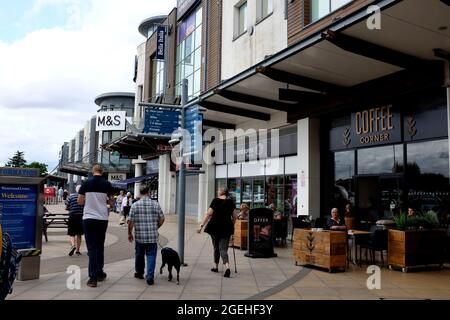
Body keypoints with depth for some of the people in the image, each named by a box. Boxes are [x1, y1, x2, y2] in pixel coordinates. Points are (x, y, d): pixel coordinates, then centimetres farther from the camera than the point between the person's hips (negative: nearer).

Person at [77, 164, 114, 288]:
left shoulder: (86, 183, -1)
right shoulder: (107, 184, 0)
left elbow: (79, 201, 1)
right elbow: (111, 202, 5)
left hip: (88, 218, -1)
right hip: (102, 218, 1)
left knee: (92, 247, -1)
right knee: (100, 246, 15)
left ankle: (93, 278, -6)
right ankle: (99, 273, 25)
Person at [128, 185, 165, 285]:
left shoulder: (135, 205, -4)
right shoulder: (155, 204, -2)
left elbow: (131, 221, -5)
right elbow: (161, 219, 2)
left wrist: (129, 233, 7)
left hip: (139, 236, 1)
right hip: (152, 236, -1)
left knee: (139, 255, 18)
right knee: (151, 255, 3)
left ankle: (139, 273, 35)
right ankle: (150, 277, -6)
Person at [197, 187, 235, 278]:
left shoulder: (216, 201, -6)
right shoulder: (231, 202, 5)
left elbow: (209, 214, -12)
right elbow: (233, 216, 14)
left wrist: (201, 225, -10)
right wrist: (232, 226, 29)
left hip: (215, 227, -2)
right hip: (227, 227, 2)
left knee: (216, 247, 16)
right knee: (223, 248, 0)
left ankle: (216, 266, 27)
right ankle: (227, 267, -20)